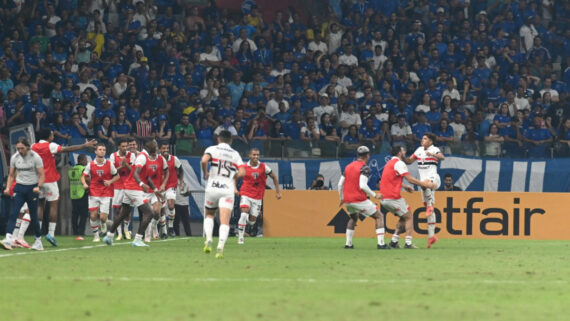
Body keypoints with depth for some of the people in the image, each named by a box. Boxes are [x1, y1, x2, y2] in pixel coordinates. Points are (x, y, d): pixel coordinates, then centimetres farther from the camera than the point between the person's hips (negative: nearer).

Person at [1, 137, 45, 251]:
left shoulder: (35, 157, -7)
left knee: (33, 216, 3)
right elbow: (11, 175, 13)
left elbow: (42, 175, -6)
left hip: (32, 188, -3)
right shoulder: (14, 157, 4)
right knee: (13, 213, -15)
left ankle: (38, 240, 18)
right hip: (19, 188, 3)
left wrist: (38, 187, -22)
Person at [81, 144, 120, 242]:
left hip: (106, 194, -1)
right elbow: (83, 176, 5)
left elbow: (117, 176, 7)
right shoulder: (90, 165, 0)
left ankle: (103, 223, 30)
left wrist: (110, 181, -12)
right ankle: (95, 235, 14)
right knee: (93, 216, -5)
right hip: (93, 194, 1)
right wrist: (84, 184, -17)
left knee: (103, 217, -7)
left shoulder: (109, 164, -1)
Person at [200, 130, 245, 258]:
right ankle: (220, 247, -25)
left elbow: (204, 161, -16)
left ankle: (208, 239, 2)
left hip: (212, 187, 0)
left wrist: (205, 173, 2)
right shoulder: (235, 154, 11)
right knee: (225, 221, -6)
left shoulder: (212, 149, 4)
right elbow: (242, 172, 0)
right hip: (228, 189, 0)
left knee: (209, 215, 23)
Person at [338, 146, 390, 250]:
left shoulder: (348, 166, 12)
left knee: (353, 217, 32)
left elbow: (340, 184, 12)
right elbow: (362, 186, -20)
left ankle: (348, 243, 25)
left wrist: (342, 198, 25)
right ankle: (381, 243, -6)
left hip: (347, 201, 7)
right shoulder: (364, 168, -9)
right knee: (378, 217, 5)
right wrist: (375, 195, -10)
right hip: (359, 200, -7)